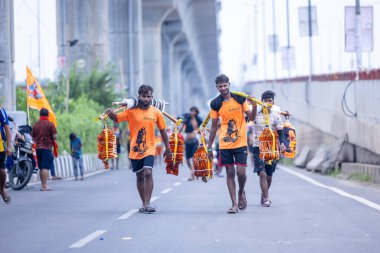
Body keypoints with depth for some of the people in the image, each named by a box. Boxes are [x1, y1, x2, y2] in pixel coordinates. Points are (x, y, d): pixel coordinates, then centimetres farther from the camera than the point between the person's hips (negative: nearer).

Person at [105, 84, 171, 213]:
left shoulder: (156, 113, 1)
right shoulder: (132, 111, -2)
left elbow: (162, 131, 10)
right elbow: (117, 118, -9)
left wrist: (167, 148, 12)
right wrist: (110, 113, -32)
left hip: (149, 149, -1)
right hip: (135, 150, 1)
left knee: (148, 173, -20)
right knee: (139, 176, 10)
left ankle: (147, 204, -19)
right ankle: (145, 204, 24)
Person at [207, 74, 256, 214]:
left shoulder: (240, 98, -1)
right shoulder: (216, 104, 1)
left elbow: (251, 117, 0)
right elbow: (214, 127, 7)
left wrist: (254, 106, -20)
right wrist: (209, 147, 7)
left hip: (240, 142, -1)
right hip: (224, 144, 1)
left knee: (241, 172, -8)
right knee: (230, 173, 1)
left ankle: (241, 192, 23)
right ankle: (235, 204, 6)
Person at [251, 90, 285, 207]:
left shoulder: (276, 117, 5)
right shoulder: (255, 114, 3)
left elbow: (280, 133, 4)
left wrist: (282, 143, -15)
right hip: (258, 148, -2)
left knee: (269, 175, 9)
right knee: (262, 173, -15)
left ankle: (264, 196, 29)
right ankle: (266, 198, -16)